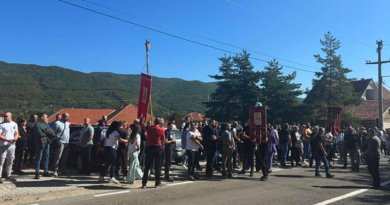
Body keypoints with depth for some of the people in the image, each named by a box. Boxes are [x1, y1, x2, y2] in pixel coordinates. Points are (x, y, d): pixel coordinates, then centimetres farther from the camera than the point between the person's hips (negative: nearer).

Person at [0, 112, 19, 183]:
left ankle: (8, 175, 21)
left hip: (12, 145, 5)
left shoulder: (14, 124, 10)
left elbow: (16, 133, 11)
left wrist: (14, 139, -9)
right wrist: (7, 140, -21)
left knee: (10, 161, 11)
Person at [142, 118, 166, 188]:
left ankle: (144, 184, 6)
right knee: (157, 167, 8)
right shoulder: (161, 130, -6)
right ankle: (158, 183, 14)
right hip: (157, 148, -3)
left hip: (149, 148, 3)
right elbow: (163, 140, 6)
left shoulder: (149, 128, 5)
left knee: (147, 167, 6)